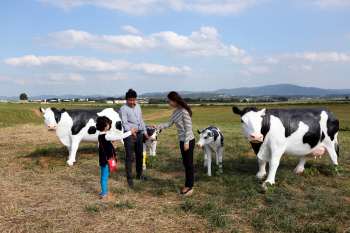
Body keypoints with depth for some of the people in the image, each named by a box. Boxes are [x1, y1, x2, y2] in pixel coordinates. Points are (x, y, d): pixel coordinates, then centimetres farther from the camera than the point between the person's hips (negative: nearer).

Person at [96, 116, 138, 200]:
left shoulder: (101, 135, 6)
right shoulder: (105, 136, -23)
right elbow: (119, 137, -21)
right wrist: (130, 132, -12)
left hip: (104, 159, 10)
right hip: (106, 160, -10)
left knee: (104, 177, 19)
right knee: (104, 177, -1)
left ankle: (104, 192, 31)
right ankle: (104, 195, 8)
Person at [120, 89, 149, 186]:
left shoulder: (138, 107, 10)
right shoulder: (123, 109, -11)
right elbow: (124, 123, -21)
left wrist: (145, 132, 19)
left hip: (139, 134, 7)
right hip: (129, 135, -7)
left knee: (140, 156, 16)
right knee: (129, 157, -1)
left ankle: (139, 175, 32)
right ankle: (129, 178, 8)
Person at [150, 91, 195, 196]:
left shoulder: (184, 112, -19)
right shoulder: (175, 111, 8)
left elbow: (188, 128, -19)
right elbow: (169, 123, 15)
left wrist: (186, 143, -19)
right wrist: (157, 127, 7)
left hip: (188, 140, -9)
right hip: (182, 140, 9)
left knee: (188, 163, 0)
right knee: (186, 163, 14)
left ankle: (189, 187, 9)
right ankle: (189, 185, 23)